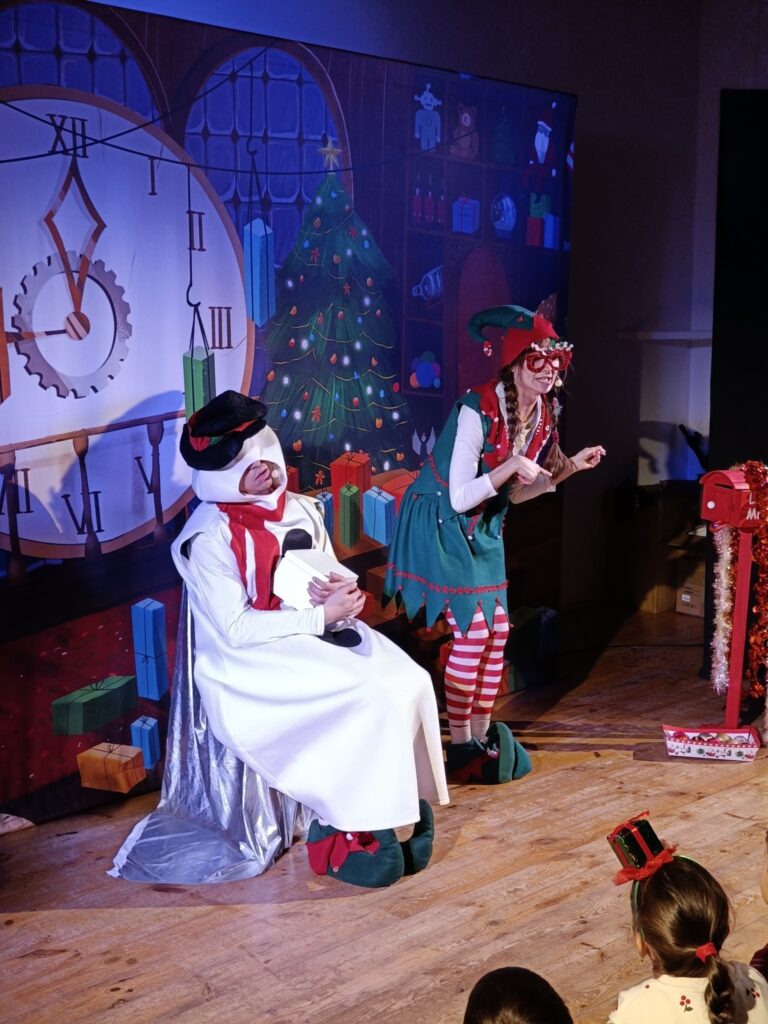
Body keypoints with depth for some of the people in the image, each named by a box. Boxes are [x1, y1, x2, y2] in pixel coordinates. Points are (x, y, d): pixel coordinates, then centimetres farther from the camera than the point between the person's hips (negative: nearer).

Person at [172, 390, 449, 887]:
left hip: (316, 637, 7)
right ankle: (346, 831, -10)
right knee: (365, 699, -25)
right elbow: (235, 630, -18)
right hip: (252, 661, -7)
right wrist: (320, 616, -21)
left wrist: (340, 591, -10)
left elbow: (336, 579, 16)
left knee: (409, 682, -16)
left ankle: (401, 801, -5)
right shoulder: (210, 538, -14)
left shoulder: (300, 510, 6)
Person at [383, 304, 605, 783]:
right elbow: (460, 498, -26)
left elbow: (515, 492, 8)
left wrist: (571, 466, 0)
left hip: (483, 528, 8)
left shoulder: (545, 414, -3)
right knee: (472, 631, -7)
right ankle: (461, 746, 7)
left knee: (498, 629, 8)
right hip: (442, 523, -8)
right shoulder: (478, 410, -26)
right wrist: (513, 465, -32)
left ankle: (484, 734, 21)